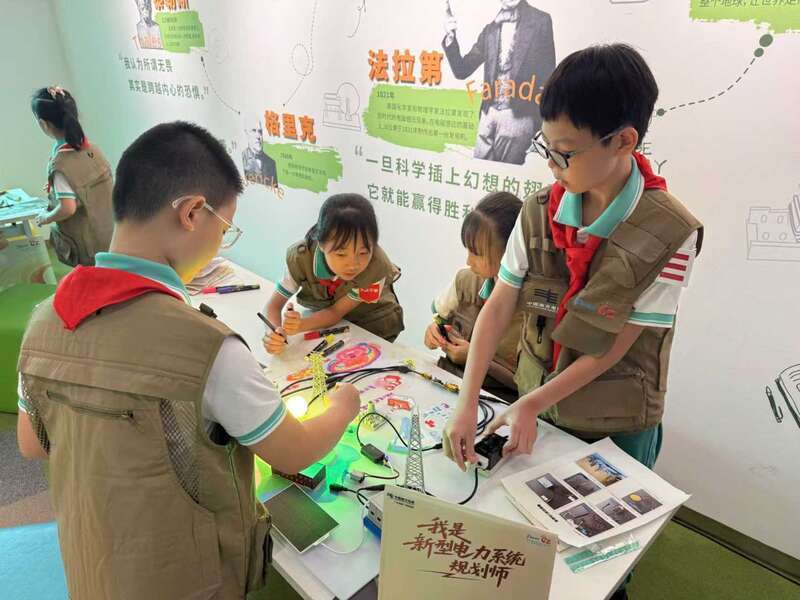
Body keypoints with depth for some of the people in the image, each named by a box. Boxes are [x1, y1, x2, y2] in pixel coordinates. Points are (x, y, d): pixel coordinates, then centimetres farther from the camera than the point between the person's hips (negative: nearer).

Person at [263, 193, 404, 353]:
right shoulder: (300, 256, -29)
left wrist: (300, 325, -43)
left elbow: (336, 312, -25)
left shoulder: (377, 266, -35)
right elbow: (274, 304, -20)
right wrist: (275, 332, -42)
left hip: (373, 325, -1)